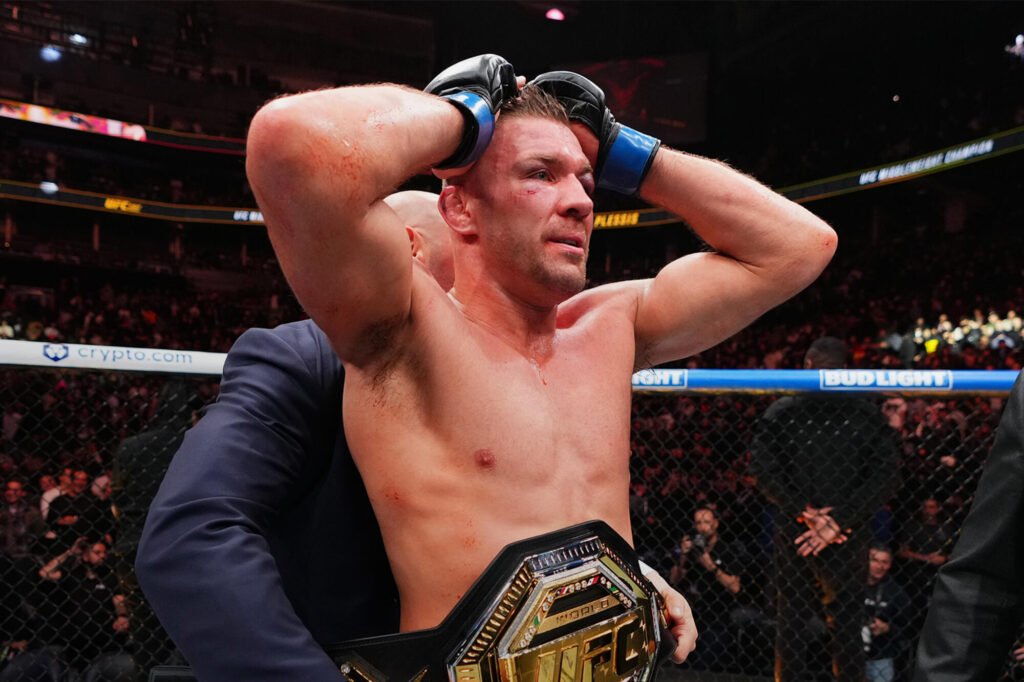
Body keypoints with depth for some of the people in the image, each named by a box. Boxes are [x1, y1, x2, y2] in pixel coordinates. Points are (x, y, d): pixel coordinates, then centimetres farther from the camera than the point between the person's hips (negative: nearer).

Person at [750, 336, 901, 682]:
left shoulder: (781, 412, 0)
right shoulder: (869, 415, -1)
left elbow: (764, 469, -9)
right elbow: (884, 476, -9)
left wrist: (805, 512, -11)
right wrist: (838, 521, -12)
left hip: (793, 533, 1)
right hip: (851, 537, 0)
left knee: (791, 624, 9)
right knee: (847, 625, 8)